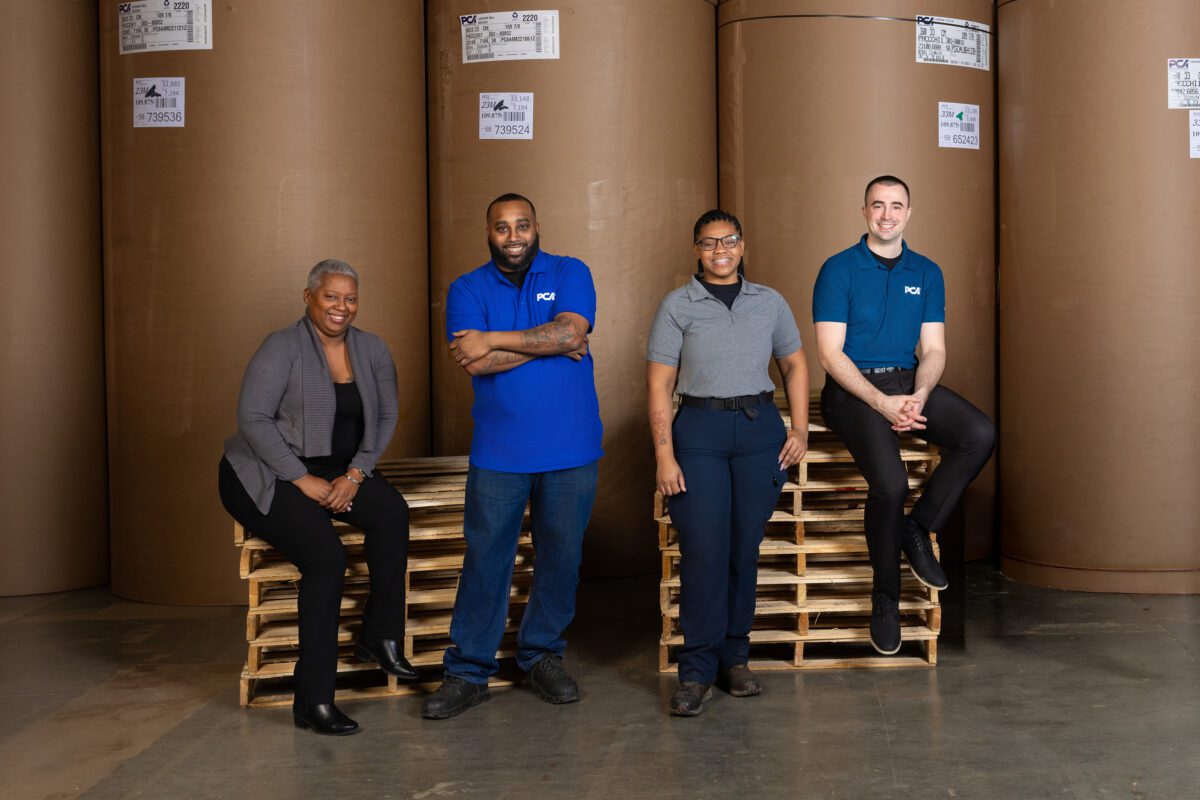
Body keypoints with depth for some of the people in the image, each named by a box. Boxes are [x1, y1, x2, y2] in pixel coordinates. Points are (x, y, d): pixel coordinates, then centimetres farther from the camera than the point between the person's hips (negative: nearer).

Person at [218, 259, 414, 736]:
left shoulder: (372, 350, 6)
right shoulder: (283, 348, -12)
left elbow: (386, 416, 7)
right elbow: (252, 418, -18)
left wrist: (356, 473, -9)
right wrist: (302, 479, -20)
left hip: (338, 472, 6)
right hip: (266, 476, -6)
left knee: (392, 511, -25)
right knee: (326, 556, -29)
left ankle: (381, 638, -13)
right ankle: (313, 701, -23)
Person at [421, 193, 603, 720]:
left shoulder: (570, 274, 4)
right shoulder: (468, 289, 4)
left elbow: (572, 330, -15)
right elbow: (474, 362, -11)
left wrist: (495, 340, -13)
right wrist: (549, 345, -11)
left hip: (570, 450, 1)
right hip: (499, 453, 0)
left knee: (561, 556, 10)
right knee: (485, 560, 1)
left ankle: (542, 657, 26)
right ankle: (468, 671, 10)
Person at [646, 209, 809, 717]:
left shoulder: (770, 303, 10)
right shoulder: (677, 306, 2)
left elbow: (795, 366, 18)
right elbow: (659, 384, -1)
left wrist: (800, 429, 6)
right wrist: (664, 455, -9)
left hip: (760, 430, 2)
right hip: (699, 431, -2)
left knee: (745, 547, 5)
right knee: (703, 550, -7)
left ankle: (735, 658, 17)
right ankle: (697, 670, 1)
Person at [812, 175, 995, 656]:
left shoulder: (927, 273, 12)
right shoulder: (839, 270, -2)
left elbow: (934, 350, 8)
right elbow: (830, 353, -8)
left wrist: (919, 396, -13)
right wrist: (883, 403, -18)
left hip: (908, 382, 5)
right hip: (853, 387, -4)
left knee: (979, 434, -24)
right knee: (890, 480, -28)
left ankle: (919, 528, -5)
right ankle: (885, 598, -6)